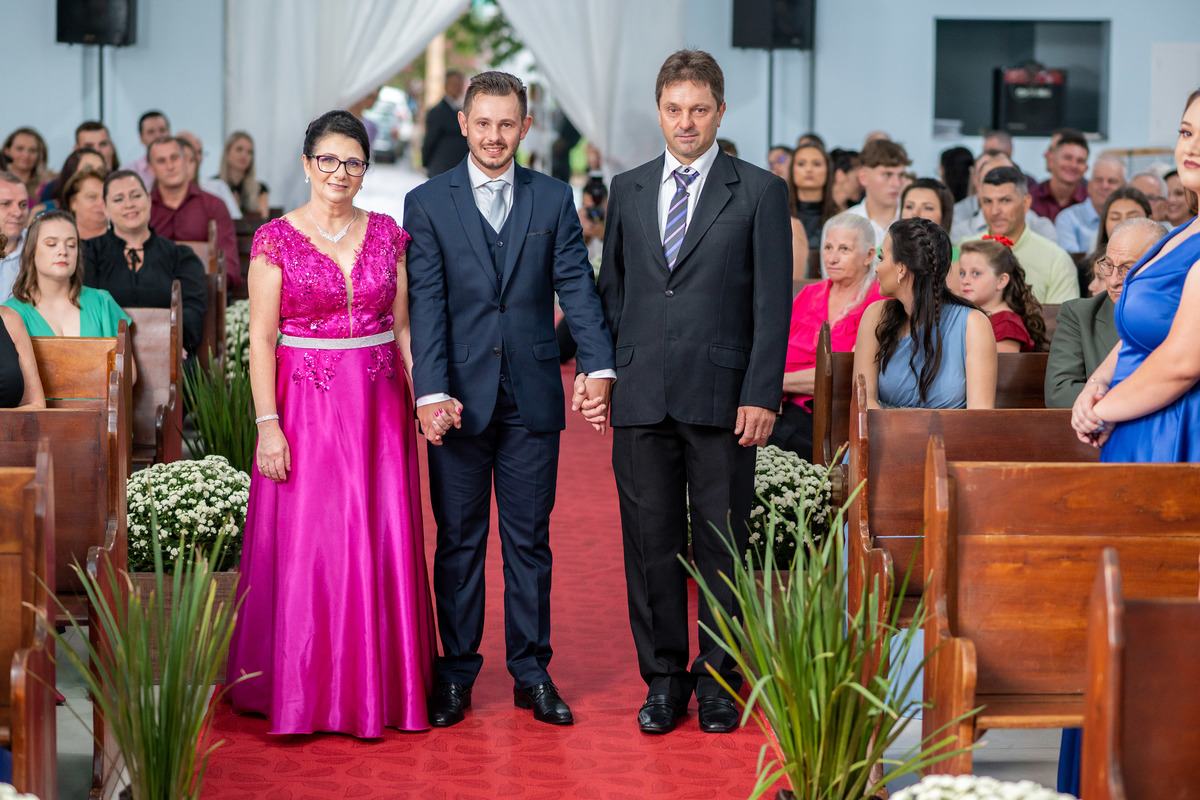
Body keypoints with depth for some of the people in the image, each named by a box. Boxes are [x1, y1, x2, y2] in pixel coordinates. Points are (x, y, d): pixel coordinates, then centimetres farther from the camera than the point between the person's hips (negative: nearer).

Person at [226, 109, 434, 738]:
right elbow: (261, 339, -5)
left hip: (379, 406, 3)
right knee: (304, 545, -2)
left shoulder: (386, 234, 7)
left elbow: (403, 327, 11)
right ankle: (304, 693, 10)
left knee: (384, 543, 4)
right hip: (306, 406, -3)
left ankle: (379, 686, 15)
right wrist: (268, 423, -12)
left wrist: (421, 399, 4)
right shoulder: (276, 239, -2)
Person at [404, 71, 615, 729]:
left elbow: (576, 286, -1)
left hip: (533, 397, 1)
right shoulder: (427, 203, 1)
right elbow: (425, 304, -6)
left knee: (529, 538, 7)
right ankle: (456, 674, 16)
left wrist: (597, 365, -16)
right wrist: (431, 391, -16)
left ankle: (532, 673, 16)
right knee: (458, 540, 6)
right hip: (459, 397, -1)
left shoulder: (554, 199, 6)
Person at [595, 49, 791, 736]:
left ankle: (718, 682, 16)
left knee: (721, 546, 4)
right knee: (651, 544, 5)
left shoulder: (760, 192, 1)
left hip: (722, 397, -3)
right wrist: (606, 372, 7)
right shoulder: (628, 190, 12)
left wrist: (762, 396, -10)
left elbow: (773, 302, -3)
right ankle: (663, 679, 16)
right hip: (641, 397, 3)